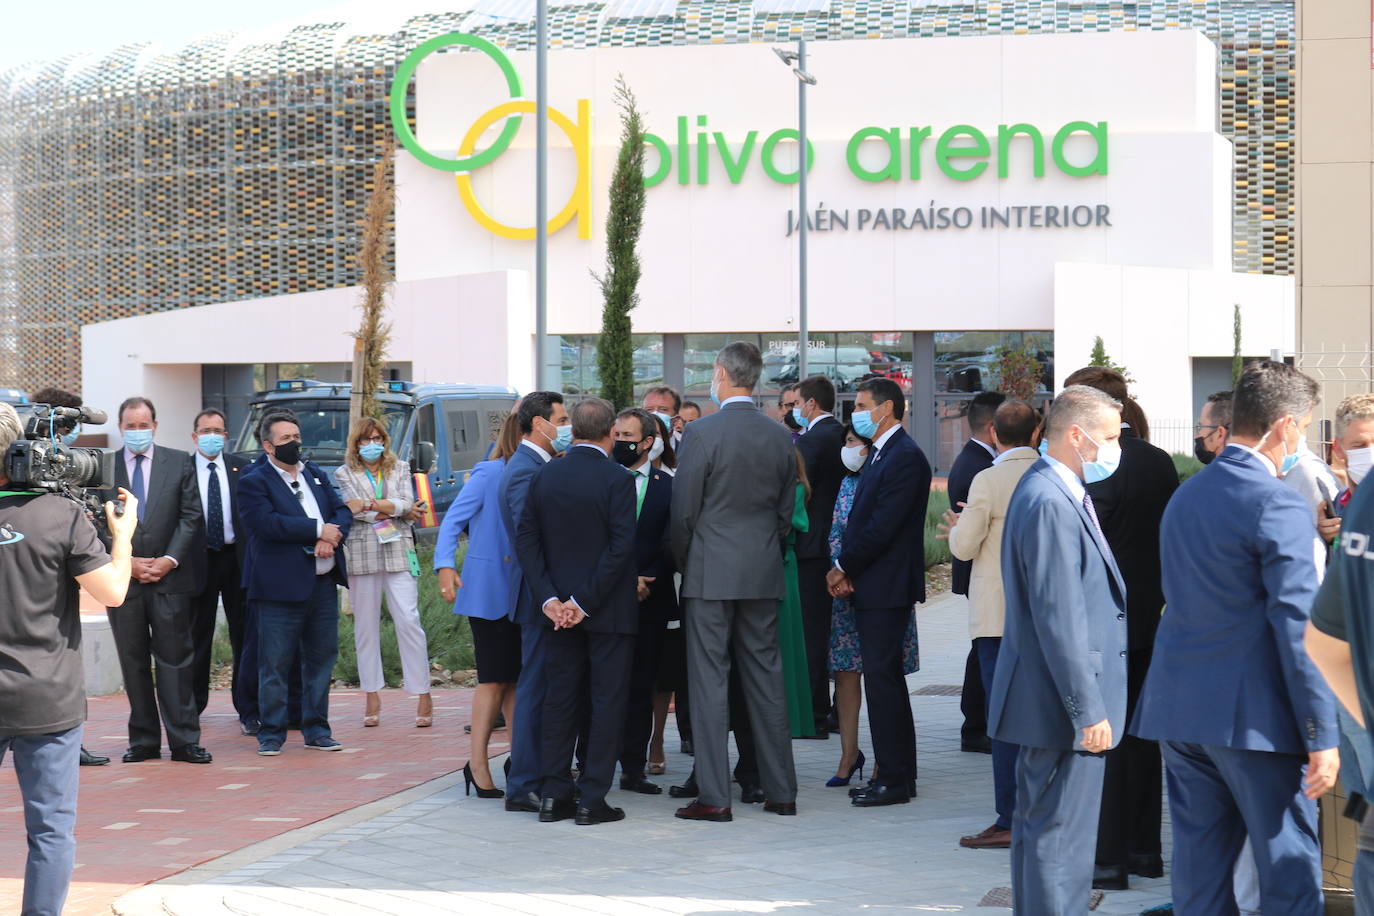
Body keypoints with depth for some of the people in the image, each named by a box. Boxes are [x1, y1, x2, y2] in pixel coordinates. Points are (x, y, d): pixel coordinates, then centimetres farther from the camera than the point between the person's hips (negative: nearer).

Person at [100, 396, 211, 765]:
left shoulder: (179, 463, 6)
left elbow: (191, 516, 3)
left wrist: (170, 560, -8)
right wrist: (126, 563, -6)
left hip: (170, 577, -1)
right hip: (122, 579, 1)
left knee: (175, 660, -2)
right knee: (133, 663, 6)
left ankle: (184, 740, 0)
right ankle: (143, 740, 12)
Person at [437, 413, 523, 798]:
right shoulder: (489, 474, -8)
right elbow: (453, 521, -11)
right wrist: (445, 566, -24)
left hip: (520, 590, 6)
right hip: (489, 590, -6)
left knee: (516, 678, 8)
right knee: (496, 678, -5)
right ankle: (478, 763, 1)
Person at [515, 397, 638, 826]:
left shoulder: (544, 477, 2)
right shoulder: (617, 480, -12)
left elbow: (526, 540, 1)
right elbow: (621, 546, -17)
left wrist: (549, 599, -2)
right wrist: (585, 602, -12)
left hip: (559, 611, 5)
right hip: (610, 612, -4)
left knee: (560, 698, 11)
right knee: (607, 700, 2)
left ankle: (554, 794, 12)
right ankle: (592, 799, 2)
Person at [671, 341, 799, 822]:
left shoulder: (702, 433, -11)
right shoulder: (781, 438, 5)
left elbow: (683, 511, -8)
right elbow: (786, 511, 11)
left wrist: (684, 562, 8)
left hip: (711, 571, -5)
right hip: (764, 574, 5)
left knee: (709, 680, -1)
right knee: (765, 677, 11)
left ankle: (714, 796, -2)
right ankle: (780, 790, 14)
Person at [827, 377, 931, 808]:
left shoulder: (905, 458, -14)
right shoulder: (880, 454, 17)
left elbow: (883, 526, -20)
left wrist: (845, 568, -10)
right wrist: (846, 570, 3)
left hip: (888, 587, -10)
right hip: (871, 585, 10)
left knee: (881, 678, -9)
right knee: (886, 679, 12)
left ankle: (893, 779, -5)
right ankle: (900, 776, 18)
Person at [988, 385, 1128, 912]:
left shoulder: (1060, 494, 13)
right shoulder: (1050, 504, -21)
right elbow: (1059, 620, -23)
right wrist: (1088, 709, -21)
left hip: (1049, 702, 11)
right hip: (1064, 706, -11)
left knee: (1037, 825, 17)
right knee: (1060, 835, -6)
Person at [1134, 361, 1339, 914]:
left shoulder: (1184, 495, 13)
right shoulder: (1278, 506, -13)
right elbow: (1297, 630, -16)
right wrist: (1321, 736, -14)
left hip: (1178, 705, 8)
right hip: (1254, 716, -8)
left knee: (1198, 871, 10)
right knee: (1290, 871, -1)